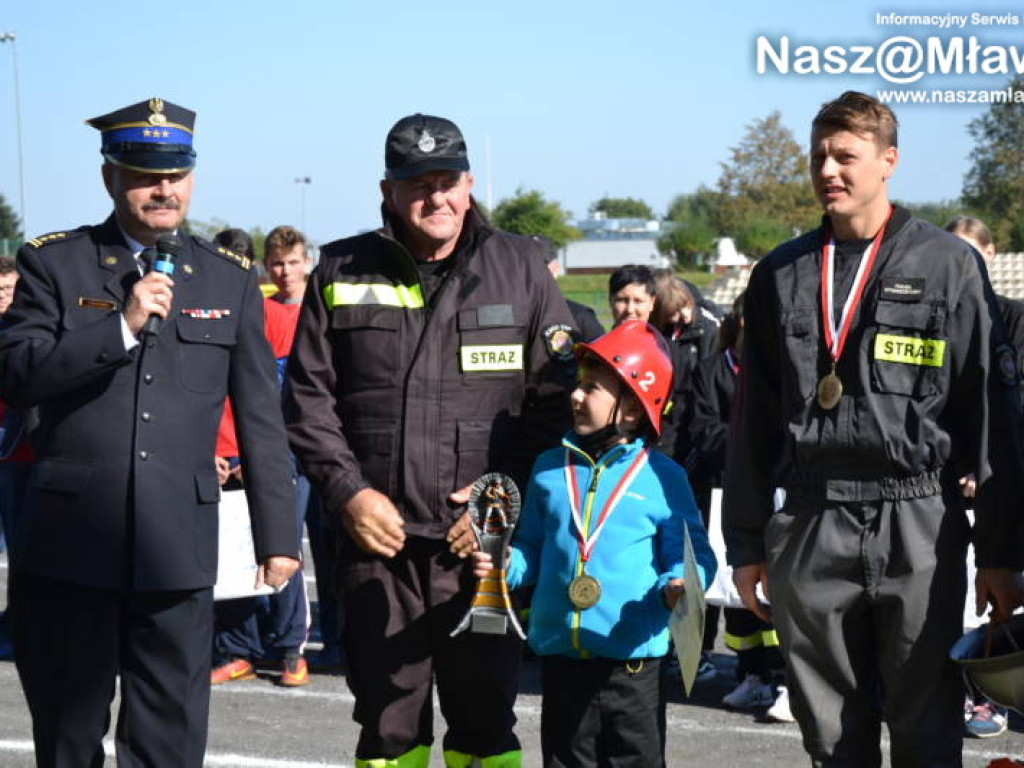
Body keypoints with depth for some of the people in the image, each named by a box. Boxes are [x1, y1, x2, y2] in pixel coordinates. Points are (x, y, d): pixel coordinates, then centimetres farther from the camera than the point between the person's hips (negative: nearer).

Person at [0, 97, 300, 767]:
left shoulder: (231, 279, 8)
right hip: (70, 546, -1)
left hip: (178, 553, 1)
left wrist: (278, 535, 7)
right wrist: (122, 327, -16)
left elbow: (261, 420, 9)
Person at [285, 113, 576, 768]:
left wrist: (509, 491, -6)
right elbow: (309, 399, 7)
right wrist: (348, 493, -4)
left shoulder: (520, 267, 5)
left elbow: (559, 395, 4)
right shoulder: (342, 273, 7)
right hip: (378, 537, 1)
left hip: (482, 539, -1)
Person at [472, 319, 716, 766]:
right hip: (561, 657, 4)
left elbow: (692, 555, -2)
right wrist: (507, 564, -3)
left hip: (632, 658, -4)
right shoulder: (550, 469, 10)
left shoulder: (662, 477, -3)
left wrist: (678, 587, -22)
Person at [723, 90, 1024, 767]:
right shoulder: (780, 276, 11)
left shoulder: (948, 265, 1)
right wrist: (746, 543, 11)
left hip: (920, 530, -3)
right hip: (809, 531, 3)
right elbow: (754, 420, 14)